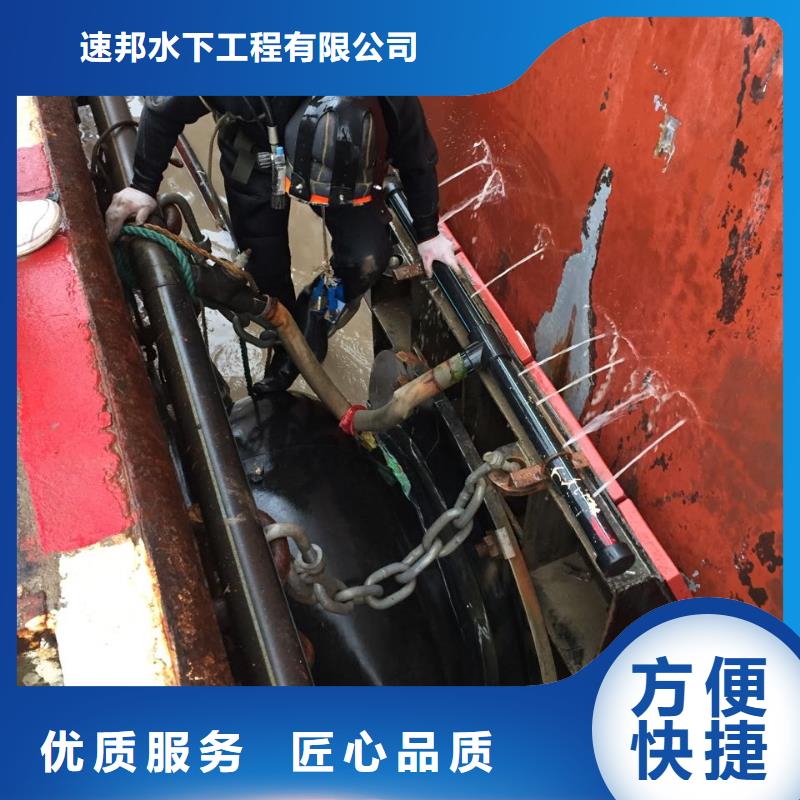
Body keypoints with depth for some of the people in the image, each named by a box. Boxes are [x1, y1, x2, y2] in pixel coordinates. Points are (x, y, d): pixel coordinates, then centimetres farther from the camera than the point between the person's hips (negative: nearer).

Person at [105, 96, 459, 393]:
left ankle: (315, 318, 12)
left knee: (369, 257, -17)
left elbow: (419, 164, -13)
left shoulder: (395, 103, -38)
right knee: (267, 271, 1)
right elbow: (164, 107, -24)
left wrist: (428, 233, -2)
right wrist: (143, 186, -16)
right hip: (255, 156, 0)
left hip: (345, 157, 1)